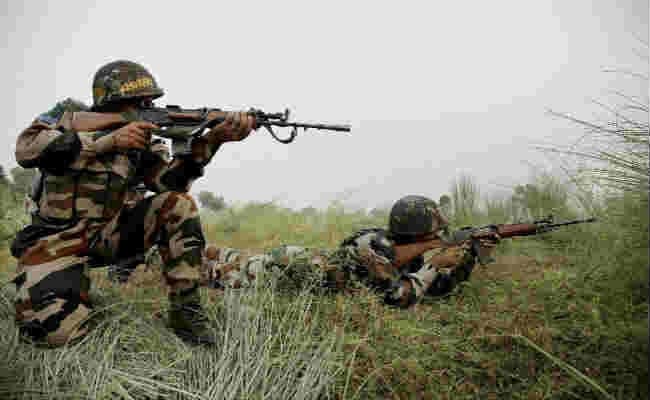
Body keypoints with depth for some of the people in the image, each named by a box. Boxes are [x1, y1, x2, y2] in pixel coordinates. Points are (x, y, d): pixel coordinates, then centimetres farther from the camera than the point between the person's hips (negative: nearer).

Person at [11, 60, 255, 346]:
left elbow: (169, 182, -14)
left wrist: (213, 139, -27)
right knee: (54, 326, -29)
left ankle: (185, 312, -14)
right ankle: (76, 287, 9)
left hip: (108, 233, 4)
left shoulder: (140, 141, 3)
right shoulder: (70, 115, -4)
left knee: (178, 205, -19)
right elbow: (26, 149, -23)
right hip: (56, 239, -3)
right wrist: (109, 141, -29)